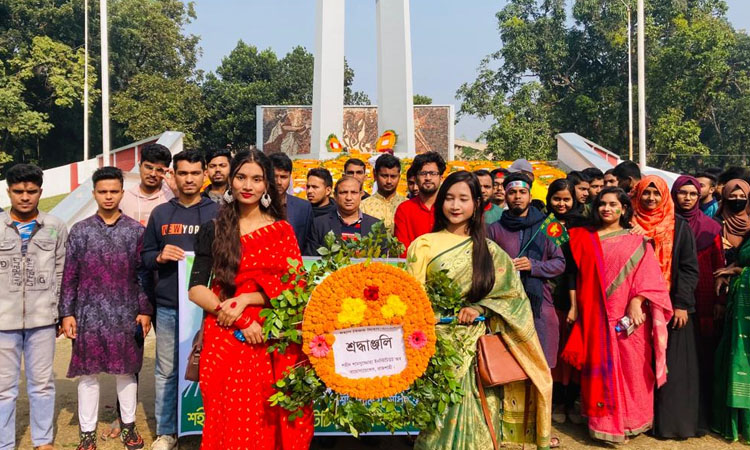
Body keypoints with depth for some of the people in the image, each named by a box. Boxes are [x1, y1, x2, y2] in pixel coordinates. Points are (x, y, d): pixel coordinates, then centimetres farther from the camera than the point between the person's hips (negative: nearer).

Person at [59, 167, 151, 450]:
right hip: (89, 314, 1)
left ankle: (128, 426, 23)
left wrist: (145, 311, -2)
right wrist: (67, 313, -1)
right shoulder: (80, 231, 4)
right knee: (88, 372, 6)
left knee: (126, 371, 9)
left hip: (126, 315, 0)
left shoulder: (136, 231, 3)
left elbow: (144, 275, 3)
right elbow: (69, 276, 4)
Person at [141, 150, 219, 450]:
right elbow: (144, 256, 13)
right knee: (167, 371, 8)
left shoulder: (217, 213, 4)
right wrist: (160, 257, -7)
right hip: (168, 306, 2)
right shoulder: (160, 214, 11)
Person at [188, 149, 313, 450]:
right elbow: (196, 290, -2)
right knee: (229, 422, 4)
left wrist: (245, 299, -14)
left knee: (269, 423, 5)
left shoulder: (283, 231, 6)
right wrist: (241, 321, -14)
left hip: (274, 342, 0)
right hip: (225, 339, 0)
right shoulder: (213, 230, 5)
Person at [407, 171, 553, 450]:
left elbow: (513, 294, 7)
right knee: (442, 417, -1)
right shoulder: (424, 245, 1)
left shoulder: (489, 251, 7)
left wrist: (480, 309, -10)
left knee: (476, 423, 5)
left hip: (477, 346, 2)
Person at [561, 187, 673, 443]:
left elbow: (648, 275, -4)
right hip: (596, 315, 1)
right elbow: (578, 275, 9)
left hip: (629, 315, -1)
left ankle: (631, 421, 20)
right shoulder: (584, 237, 8)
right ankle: (604, 423, 14)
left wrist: (636, 302, -16)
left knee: (631, 367, 4)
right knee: (601, 368, 4)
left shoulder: (636, 240, 4)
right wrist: (574, 305, 4)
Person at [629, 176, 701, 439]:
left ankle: (672, 422, 11)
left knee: (672, 365, 2)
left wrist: (682, 304, -9)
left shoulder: (679, 226, 3)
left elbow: (689, 267, -1)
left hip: (672, 306, -1)